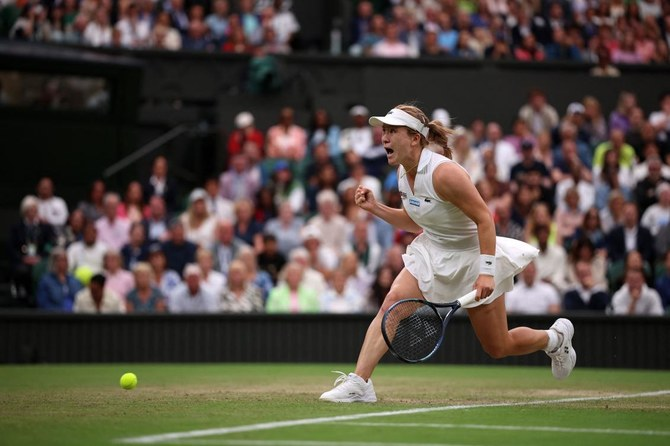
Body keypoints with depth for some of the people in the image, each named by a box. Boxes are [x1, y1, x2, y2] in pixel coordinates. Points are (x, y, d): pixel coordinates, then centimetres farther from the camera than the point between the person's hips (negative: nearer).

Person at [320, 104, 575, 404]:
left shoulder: (443, 173, -29)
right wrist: (375, 208, -1)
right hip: (432, 253, 7)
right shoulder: (403, 172, -4)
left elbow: (484, 219, -26)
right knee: (392, 305, -19)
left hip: (472, 256, -7)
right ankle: (358, 384, -22)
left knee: (498, 348, 6)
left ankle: (555, 337, 36)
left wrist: (486, 271, -31)